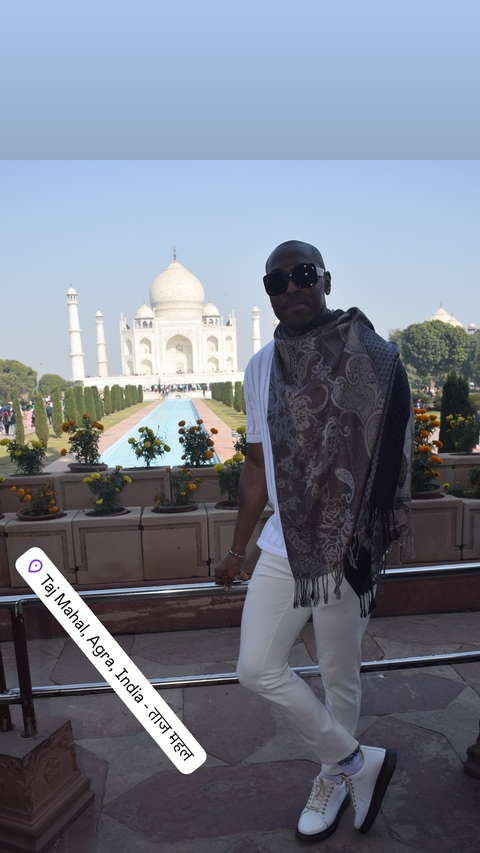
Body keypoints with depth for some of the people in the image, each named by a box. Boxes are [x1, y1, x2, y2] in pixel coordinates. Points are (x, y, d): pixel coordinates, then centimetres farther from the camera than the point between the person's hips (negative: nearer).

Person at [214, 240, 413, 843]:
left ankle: (334, 778, 41)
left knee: (340, 678, 11)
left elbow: (388, 456, -7)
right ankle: (359, 762, 28)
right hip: (282, 549, 5)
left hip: (343, 551, -4)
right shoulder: (260, 369, 6)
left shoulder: (368, 357, -8)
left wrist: (370, 544, -14)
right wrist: (237, 548, 15)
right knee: (257, 669, 4)